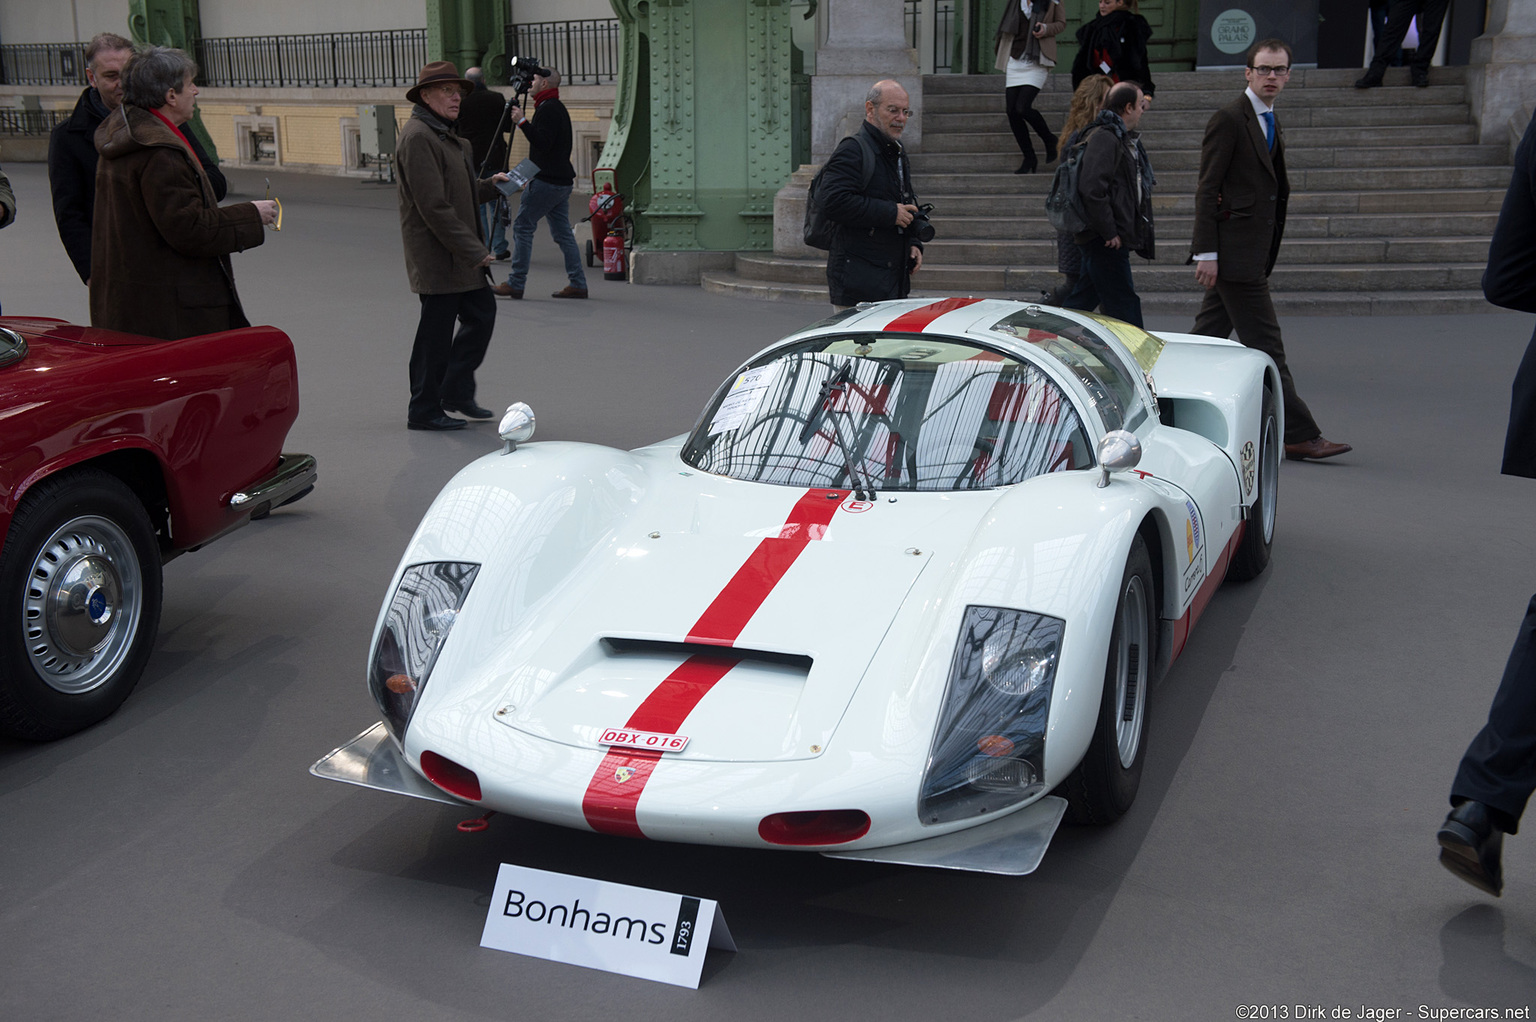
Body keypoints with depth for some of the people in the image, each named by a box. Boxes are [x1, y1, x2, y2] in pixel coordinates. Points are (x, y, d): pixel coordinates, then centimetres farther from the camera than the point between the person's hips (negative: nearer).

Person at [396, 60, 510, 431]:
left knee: (481, 314, 14)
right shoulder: (417, 137, -16)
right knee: (436, 332, -1)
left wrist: (489, 185, 8)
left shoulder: (444, 135, 17)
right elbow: (433, 206, -22)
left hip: (460, 256, 10)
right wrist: (474, 251, -20)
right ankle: (423, 410, 11)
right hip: (437, 257, -10)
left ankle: (456, 392, 26)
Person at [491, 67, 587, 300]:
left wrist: (523, 122, -20)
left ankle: (516, 283, -3)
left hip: (545, 181, -10)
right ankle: (577, 284, 5)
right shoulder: (558, 107, 18)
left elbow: (542, 143, -22)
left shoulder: (548, 109, -13)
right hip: (561, 180, 10)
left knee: (522, 227, -4)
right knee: (562, 232, 9)